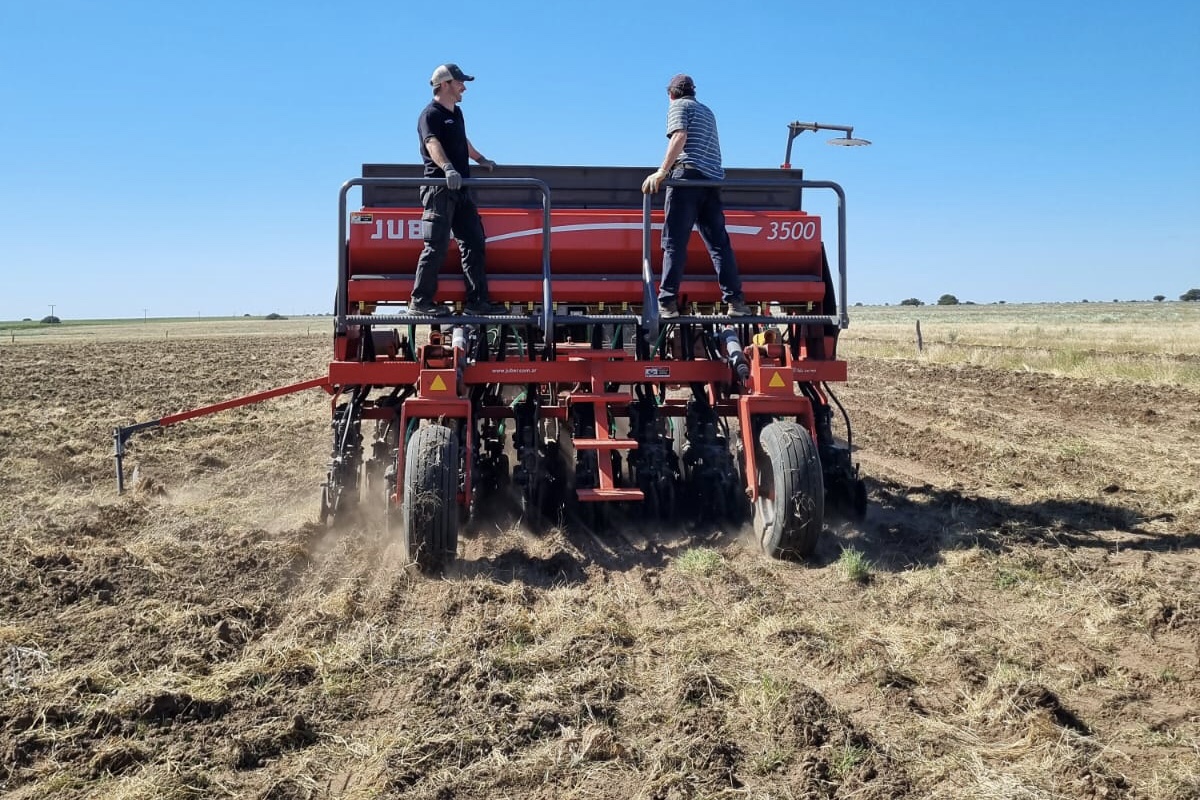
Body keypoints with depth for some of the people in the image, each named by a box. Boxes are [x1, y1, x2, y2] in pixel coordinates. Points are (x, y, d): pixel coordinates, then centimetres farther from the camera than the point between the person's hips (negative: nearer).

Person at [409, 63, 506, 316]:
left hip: (461, 189, 9)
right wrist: (448, 168, -44)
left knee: (474, 243, 6)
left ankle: (476, 300, 10)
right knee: (437, 246, -10)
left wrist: (481, 160, 51)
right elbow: (433, 145, -26)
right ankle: (420, 301, -2)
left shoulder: (456, 113, 20)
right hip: (439, 188, -9)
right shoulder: (430, 115, -7)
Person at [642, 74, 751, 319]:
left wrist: (662, 171, -17)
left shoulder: (678, 105, 9)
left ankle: (667, 303, -15)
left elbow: (680, 136, -9)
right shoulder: (707, 111, 31)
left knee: (674, 242, -9)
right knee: (719, 242, 4)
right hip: (713, 180, 6)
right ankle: (736, 300, -3)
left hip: (688, 175, -6)